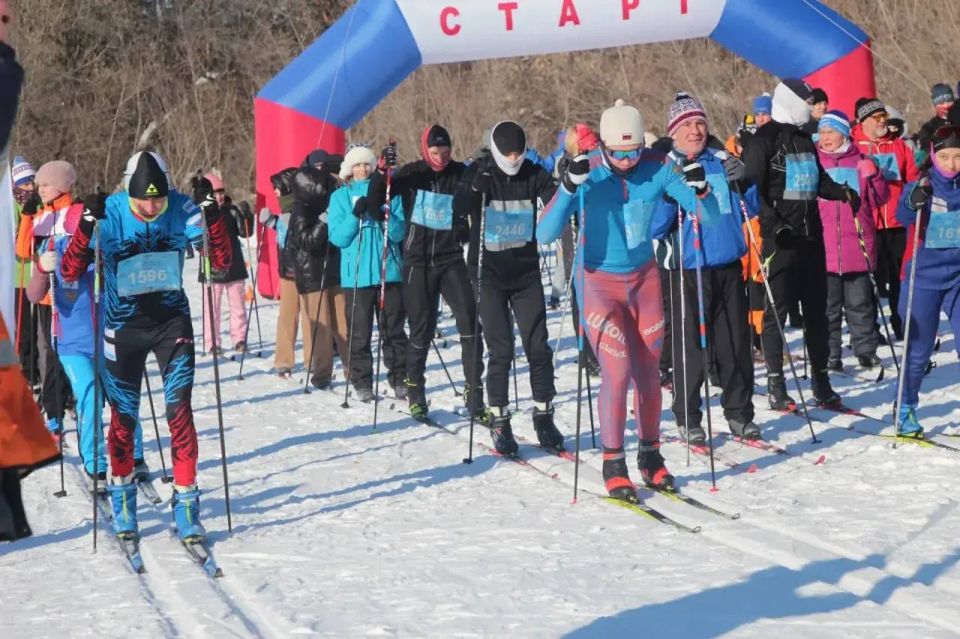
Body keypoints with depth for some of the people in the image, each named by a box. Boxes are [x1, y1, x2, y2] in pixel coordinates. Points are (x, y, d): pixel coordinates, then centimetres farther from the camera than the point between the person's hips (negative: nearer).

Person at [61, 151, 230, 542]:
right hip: (123, 325, 0)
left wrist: (211, 212, -28)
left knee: (180, 410, -10)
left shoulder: (181, 209, -14)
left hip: (172, 321, 0)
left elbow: (221, 262, -15)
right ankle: (123, 499, 27)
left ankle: (186, 503, -2)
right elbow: (69, 273, -19)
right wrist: (87, 225, -34)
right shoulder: (109, 214, -17)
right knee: (124, 415, 7)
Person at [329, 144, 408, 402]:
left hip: (389, 271, 1)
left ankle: (399, 380, 9)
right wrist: (355, 215, -16)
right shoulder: (340, 197, 7)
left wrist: (386, 217, -17)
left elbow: (399, 233, 3)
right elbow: (337, 237, -2)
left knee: (394, 330, 3)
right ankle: (362, 383, 5)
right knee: (359, 332, -1)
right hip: (356, 273, -1)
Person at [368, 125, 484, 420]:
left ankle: (474, 393, -7)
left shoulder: (461, 175, 0)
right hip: (418, 261, 0)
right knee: (421, 327, 3)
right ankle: (414, 390, 21)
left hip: (451, 259, 1)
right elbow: (374, 202, -8)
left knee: (470, 321, -11)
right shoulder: (411, 174, -1)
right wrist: (382, 169, -23)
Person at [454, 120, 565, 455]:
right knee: (500, 350, -3)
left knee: (538, 346, 1)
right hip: (490, 273, -2)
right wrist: (476, 187, -32)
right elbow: (458, 209, -16)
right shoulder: (479, 173, -4)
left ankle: (544, 416, 12)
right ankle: (498, 421, 6)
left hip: (526, 272, 2)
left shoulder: (534, 174, 0)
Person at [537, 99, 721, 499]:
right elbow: (545, 234, -27)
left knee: (647, 373, 8)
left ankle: (650, 455, 26)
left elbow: (710, 217, -11)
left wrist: (699, 188, -32)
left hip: (644, 279, 3)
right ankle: (613, 465, 3)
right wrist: (569, 188, -40)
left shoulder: (658, 168, -13)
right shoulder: (588, 173, -19)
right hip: (600, 282, -3)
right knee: (617, 373, -11)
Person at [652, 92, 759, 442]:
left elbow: (749, 209, 15)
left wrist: (742, 183, -4)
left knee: (736, 342, 8)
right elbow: (655, 225, -9)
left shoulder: (723, 161, 9)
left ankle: (739, 412, 20)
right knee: (690, 344, -1)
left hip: (728, 266, 4)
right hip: (686, 269, -4)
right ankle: (688, 418, 9)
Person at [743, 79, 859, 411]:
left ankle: (821, 381, 17)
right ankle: (775, 384, 0)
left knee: (816, 309, 10)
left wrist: (843, 193, 11)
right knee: (777, 310, -4)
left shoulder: (803, 138, 17)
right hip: (780, 237, -8)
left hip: (810, 234, 8)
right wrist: (772, 222, -26)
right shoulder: (764, 139, -7)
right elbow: (753, 186, -15)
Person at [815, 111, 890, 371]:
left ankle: (866, 351, 18)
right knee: (827, 307, 3)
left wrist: (872, 176, -9)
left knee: (860, 304, 9)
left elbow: (879, 200, 7)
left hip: (857, 247, 1)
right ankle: (829, 356, 8)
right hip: (824, 249, -1)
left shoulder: (860, 162, 6)